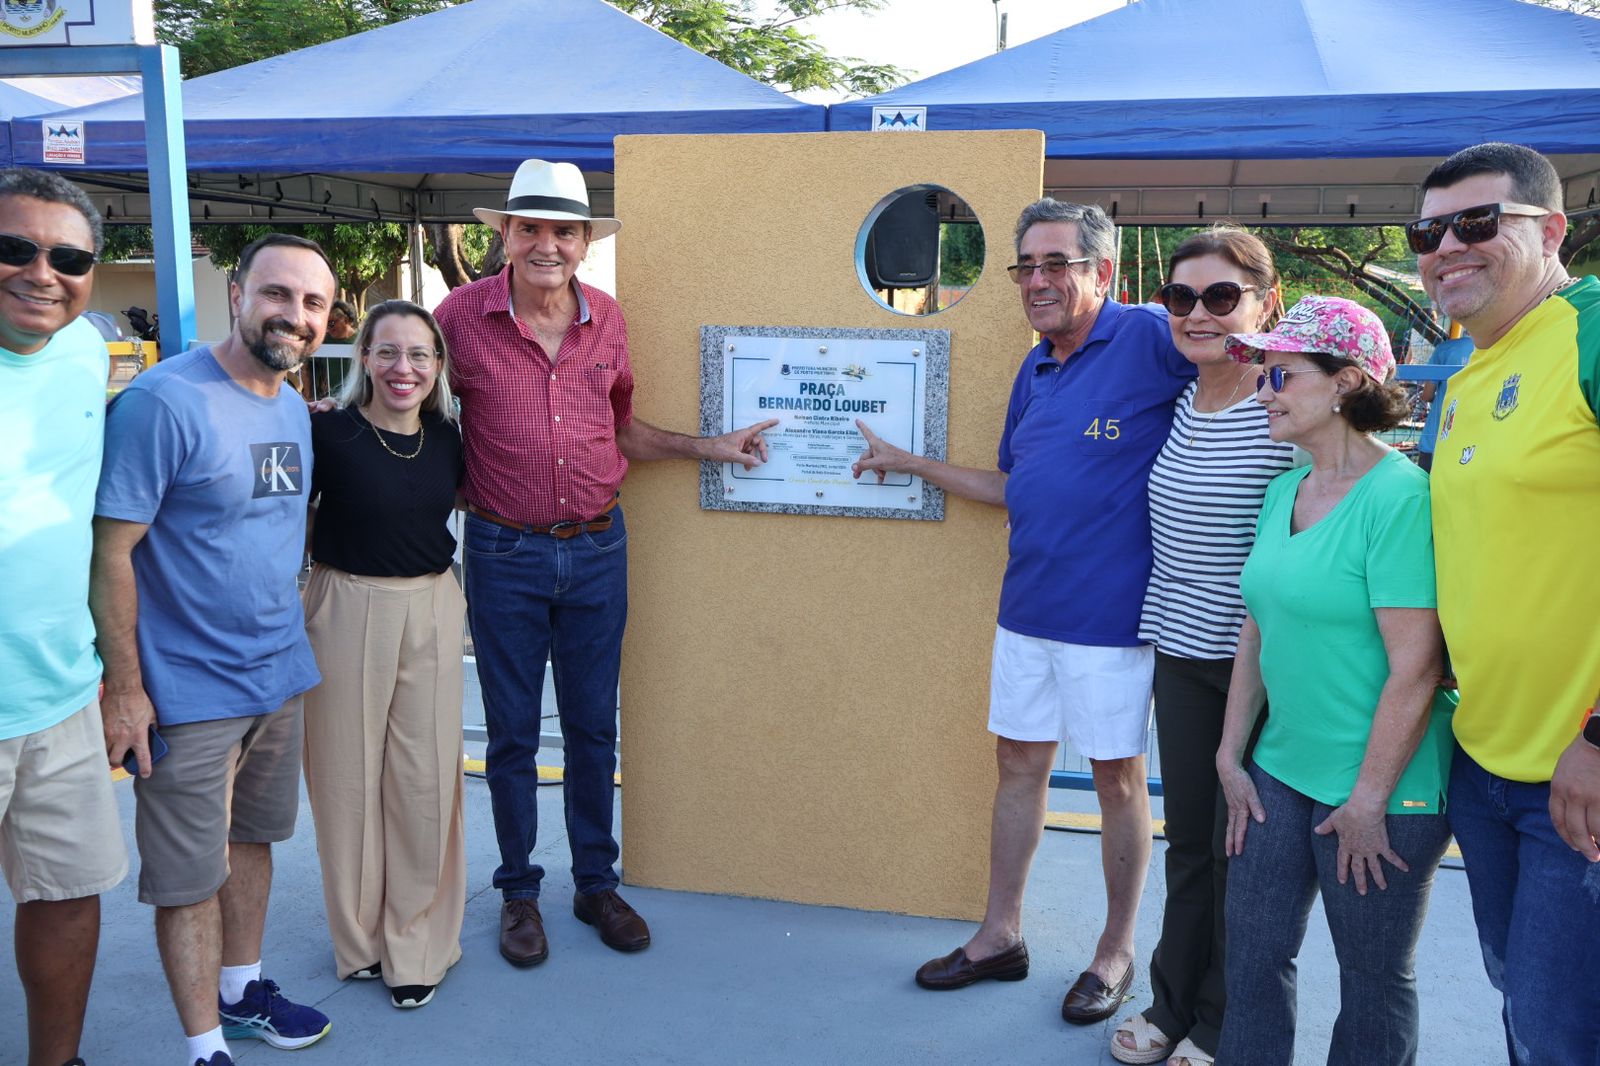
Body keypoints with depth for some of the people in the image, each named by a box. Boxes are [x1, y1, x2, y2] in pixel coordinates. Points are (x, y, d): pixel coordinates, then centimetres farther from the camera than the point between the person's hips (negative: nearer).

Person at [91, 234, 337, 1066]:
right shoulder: (164, 400, -18)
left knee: (250, 840, 21)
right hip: (189, 692, -7)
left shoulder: (294, 409, 6)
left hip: (279, 674, 7)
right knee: (189, 877, 5)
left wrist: (290, 640, 17)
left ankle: (241, 991, 39)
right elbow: (111, 550, -17)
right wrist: (124, 688, -17)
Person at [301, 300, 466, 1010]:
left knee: (425, 776, 5)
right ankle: (360, 937, 28)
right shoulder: (328, 433, -9)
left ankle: (419, 941, 22)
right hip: (347, 611, -3)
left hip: (433, 612, 3)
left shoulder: (446, 437, 4)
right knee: (350, 772, 8)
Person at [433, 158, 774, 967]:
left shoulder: (608, 320, 2)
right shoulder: (462, 316, -8)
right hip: (505, 554, -2)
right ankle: (518, 891, 29)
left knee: (593, 727, 13)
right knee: (512, 733, 10)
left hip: (598, 547, 3)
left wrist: (707, 447, 7)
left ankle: (597, 883, 31)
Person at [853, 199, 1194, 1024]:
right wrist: (910, 463, 21)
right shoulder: (1035, 370, 10)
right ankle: (1001, 935, 32)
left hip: (1110, 614, -7)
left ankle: (1116, 951, 29)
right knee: (1018, 764, 15)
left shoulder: (1148, 339, -12)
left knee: (1118, 779, 9)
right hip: (1027, 608, 7)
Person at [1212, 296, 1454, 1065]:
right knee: (1253, 958, 13)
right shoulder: (1284, 490, 6)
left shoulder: (1396, 496, -18)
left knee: (1374, 984, 12)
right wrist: (1230, 756, 9)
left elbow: (1415, 667, -20)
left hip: (1381, 788, -7)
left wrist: (1369, 801, -15)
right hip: (1280, 771, 7)